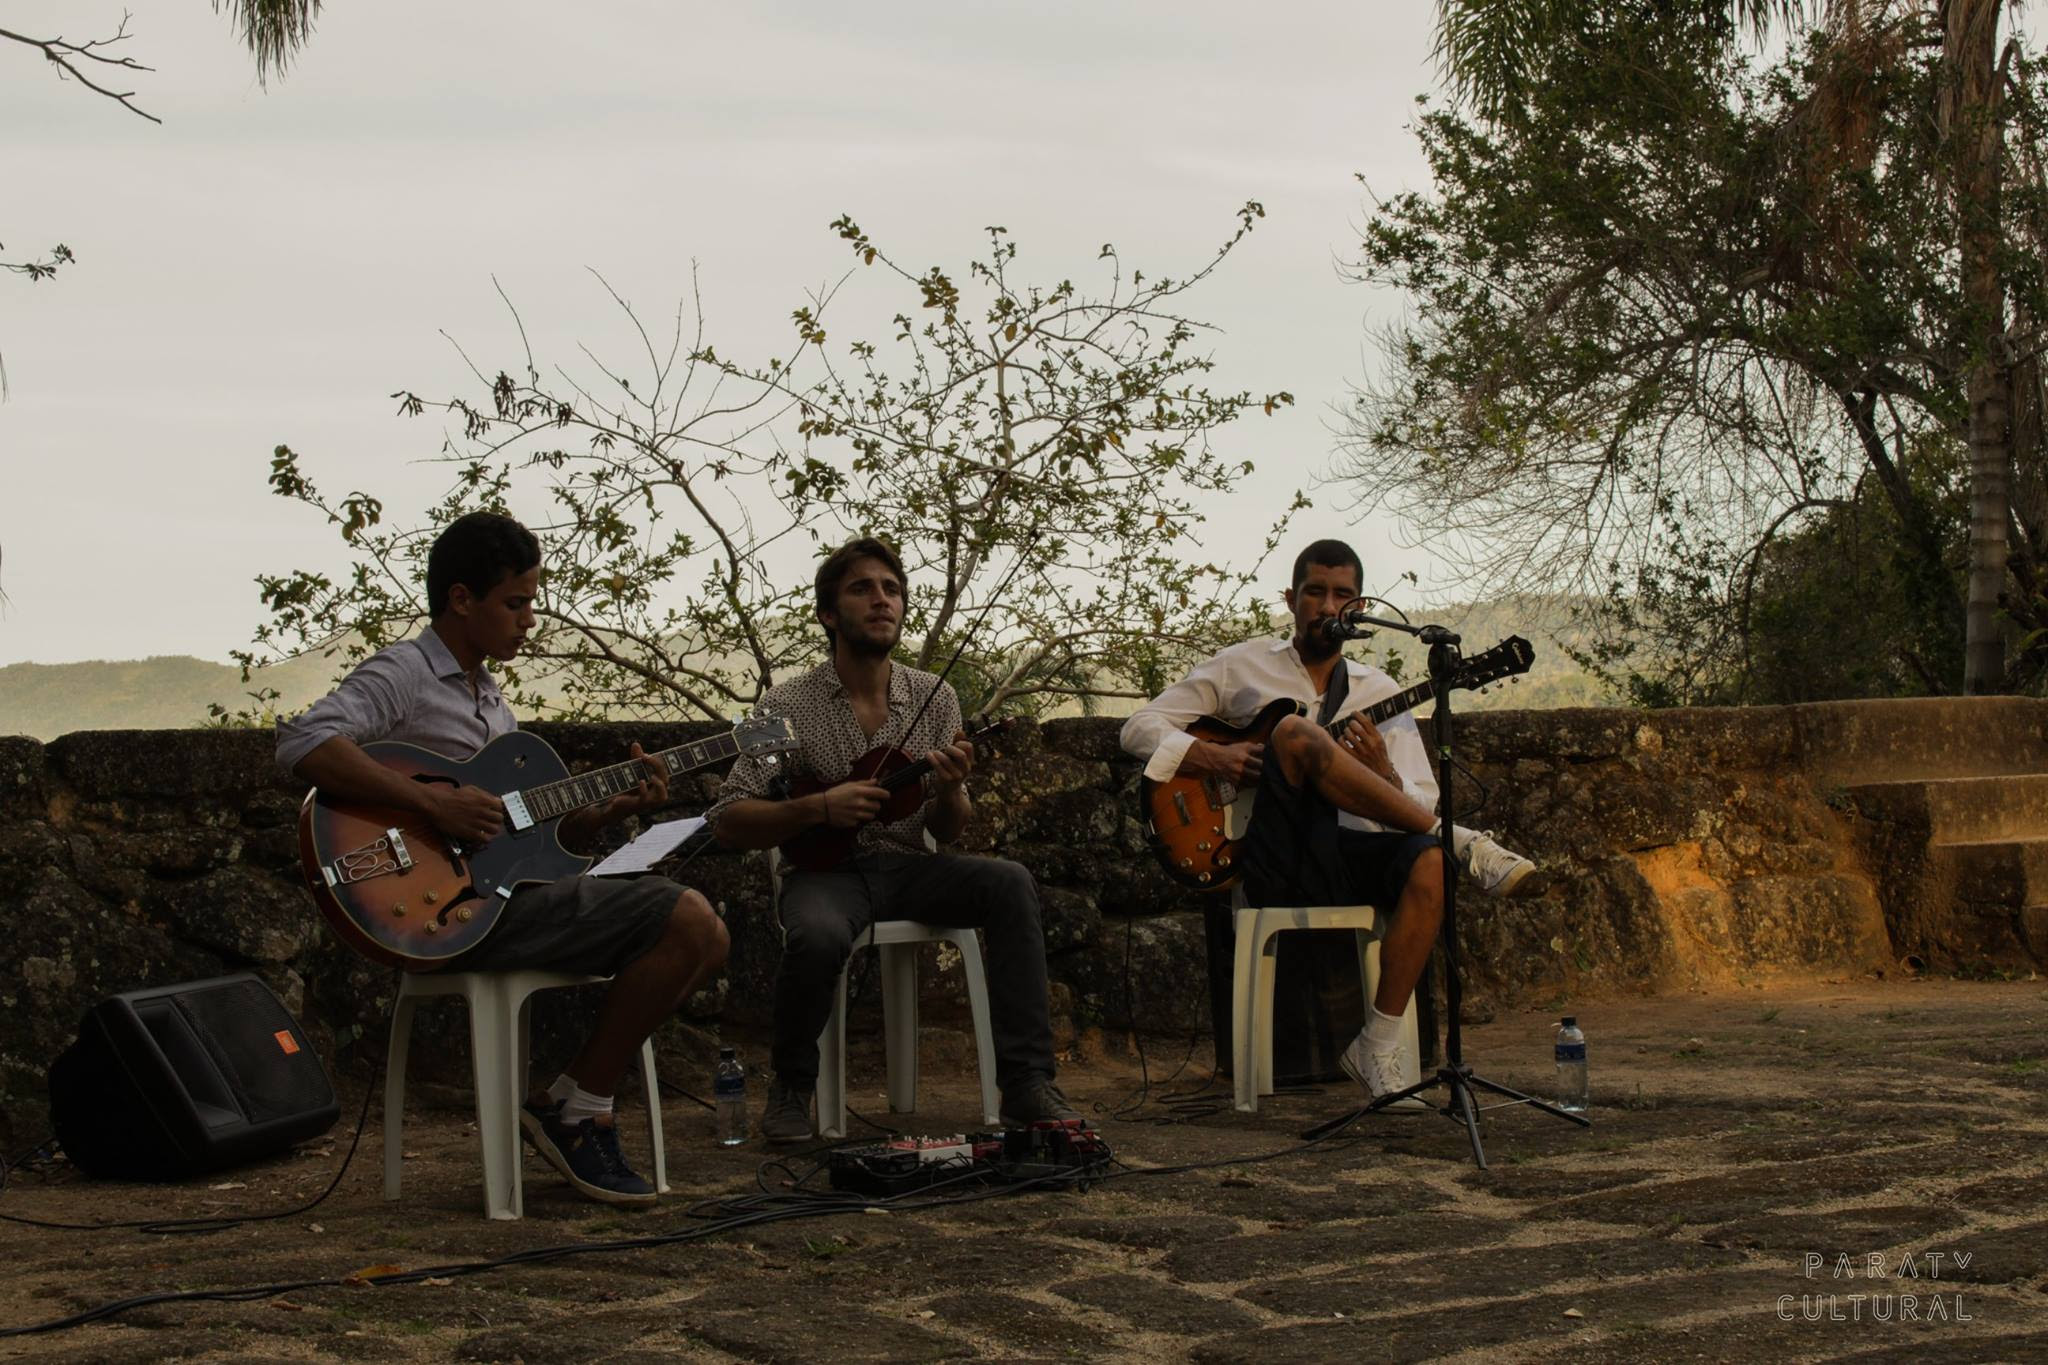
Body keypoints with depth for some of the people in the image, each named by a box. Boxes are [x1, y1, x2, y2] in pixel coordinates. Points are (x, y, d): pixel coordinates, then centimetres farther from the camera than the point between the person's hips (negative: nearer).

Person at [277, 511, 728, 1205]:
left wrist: (608, 811, 6)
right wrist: (432, 802, -25)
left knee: (705, 939, 2)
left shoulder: (490, 699, 24)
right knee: (685, 920, -19)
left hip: (512, 890, 9)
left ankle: (568, 1096, 5)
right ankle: (578, 1113, -7)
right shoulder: (404, 672, -5)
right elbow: (303, 743, -24)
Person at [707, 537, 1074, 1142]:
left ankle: (1026, 1085, -24)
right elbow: (728, 820, -7)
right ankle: (790, 1088, -9)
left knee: (1009, 882, -26)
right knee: (818, 934, -38)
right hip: (827, 870, -3)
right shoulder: (790, 705, -4)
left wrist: (950, 792, -17)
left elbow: (948, 831, 7)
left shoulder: (934, 697, 5)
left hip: (909, 868, 3)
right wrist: (817, 808, -21)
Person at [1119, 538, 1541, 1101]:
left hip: (1348, 860, 2)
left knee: (1430, 862, -32)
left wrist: (1382, 774, -11)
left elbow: (1422, 808, 12)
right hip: (1273, 860, -2)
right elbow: (1138, 728, 11)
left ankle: (1378, 1047, -25)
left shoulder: (1381, 694, 20)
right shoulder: (1243, 668, 16)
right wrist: (1209, 756, -8)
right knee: (1296, 733, -29)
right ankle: (1465, 842, -30)